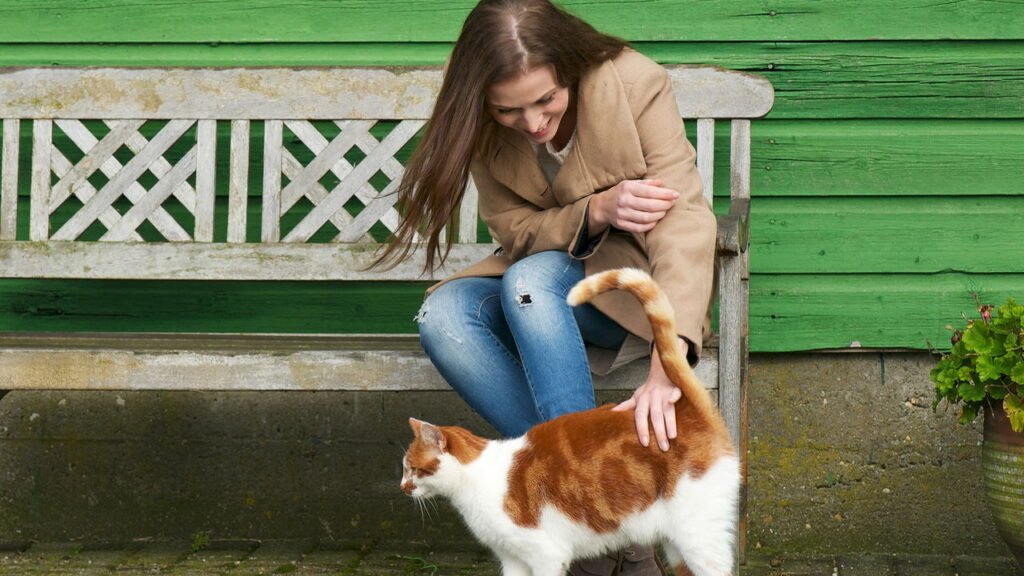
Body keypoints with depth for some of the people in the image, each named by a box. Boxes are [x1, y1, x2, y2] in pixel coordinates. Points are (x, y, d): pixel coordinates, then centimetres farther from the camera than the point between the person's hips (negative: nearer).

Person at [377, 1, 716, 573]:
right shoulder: (486, 131, -10)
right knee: (444, 313, -26)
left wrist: (668, 362, -46)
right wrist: (596, 211, -29)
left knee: (531, 279, -34)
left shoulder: (635, 85, -22)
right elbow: (517, 233, -6)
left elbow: (683, 219, -32)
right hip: (539, 286, 4)